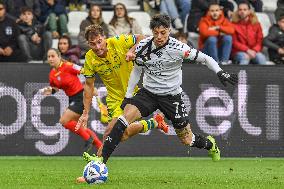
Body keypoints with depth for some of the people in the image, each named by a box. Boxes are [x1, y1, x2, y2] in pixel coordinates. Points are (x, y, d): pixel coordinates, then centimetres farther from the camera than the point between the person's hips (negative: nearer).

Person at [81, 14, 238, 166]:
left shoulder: (178, 48, -20)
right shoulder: (143, 46, -8)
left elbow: (205, 59, -10)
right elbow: (137, 70, 8)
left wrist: (220, 73, -24)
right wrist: (128, 96, 6)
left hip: (171, 96, -3)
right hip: (148, 92, 3)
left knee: (187, 140, 4)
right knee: (125, 117, -22)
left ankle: (210, 145, 40)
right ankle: (101, 158, -24)